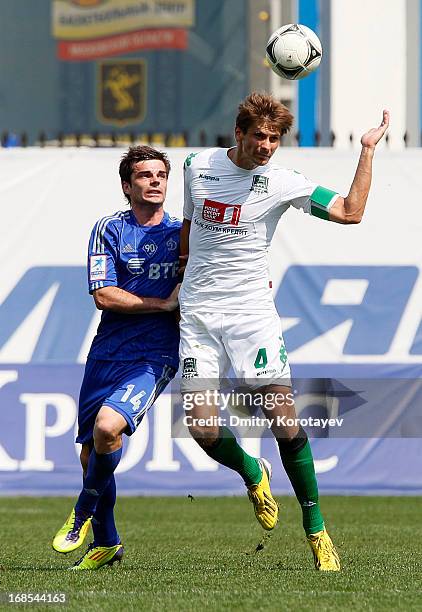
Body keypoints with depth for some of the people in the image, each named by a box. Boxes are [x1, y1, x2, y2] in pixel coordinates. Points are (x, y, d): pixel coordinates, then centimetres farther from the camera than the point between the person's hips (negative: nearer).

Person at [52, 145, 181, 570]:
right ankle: (106, 543, 28)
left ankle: (84, 512, -2)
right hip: (107, 354, 2)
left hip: (155, 355, -2)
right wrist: (164, 303, -11)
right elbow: (104, 296, -7)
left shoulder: (182, 232, 6)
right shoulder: (109, 230, 3)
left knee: (108, 425, -27)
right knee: (91, 453, 7)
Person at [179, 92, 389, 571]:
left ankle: (316, 530, 2)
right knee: (202, 428, -9)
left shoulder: (282, 183, -3)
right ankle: (253, 475, 25)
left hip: (252, 311, -2)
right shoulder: (198, 166, 6)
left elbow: (350, 211, -10)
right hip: (197, 312, 2)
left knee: (283, 418, -11)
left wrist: (368, 150, -9)